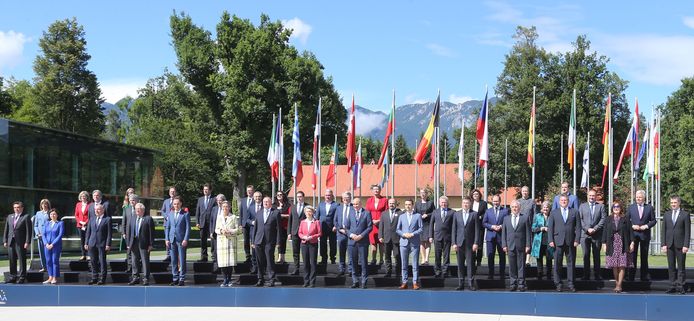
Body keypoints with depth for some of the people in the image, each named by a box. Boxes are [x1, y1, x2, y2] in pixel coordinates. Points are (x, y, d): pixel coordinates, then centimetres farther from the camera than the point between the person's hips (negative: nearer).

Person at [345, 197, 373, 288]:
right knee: (353, 262, 5)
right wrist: (351, 234, -7)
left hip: (363, 242, -3)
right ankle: (355, 281, 13)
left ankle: (364, 282, 5)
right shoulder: (350, 213, 11)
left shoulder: (366, 213, 1)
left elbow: (370, 227, -3)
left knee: (364, 262, 0)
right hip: (352, 241, 3)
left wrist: (361, 235, -12)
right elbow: (347, 227, 11)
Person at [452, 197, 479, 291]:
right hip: (459, 243, 2)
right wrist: (454, 243, 0)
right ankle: (461, 284, 9)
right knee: (460, 264, 4)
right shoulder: (456, 215, 10)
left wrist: (476, 243, -7)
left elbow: (477, 230, 0)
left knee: (470, 264, -1)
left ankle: (471, 284, 4)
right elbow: (454, 230, 8)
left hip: (470, 243, -2)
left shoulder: (474, 215, 3)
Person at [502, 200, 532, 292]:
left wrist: (528, 245, -4)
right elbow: (503, 232, 10)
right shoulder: (506, 218, 13)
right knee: (512, 266, 3)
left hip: (521, 246, -2)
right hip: (510, 246, 2)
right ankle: (513, 284, 9)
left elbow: (528, 232, 2)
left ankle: (521, 285, 4)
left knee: (521, 266, 0)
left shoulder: (525, 217, 5)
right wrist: (504, 245, 2)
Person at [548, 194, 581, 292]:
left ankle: (570, 284, 7)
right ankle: (558, 284, 7)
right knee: (557, 263, 0)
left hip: (570, 242, 0)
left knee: (571, 263, 1)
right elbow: (550, 227, 7)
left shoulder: (574, 212, 11)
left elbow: (578, 227, 7)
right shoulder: (554, 213, 11)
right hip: (558, 242, 0)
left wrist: (576, 240, -4)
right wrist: (551, 240, -4)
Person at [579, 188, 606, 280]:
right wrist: (587, 229, -8)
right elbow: (580, 219, 4)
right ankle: (586, 275, 2)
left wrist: (595, 229, -10)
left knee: (596, 255, 2)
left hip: (597, 234, 0)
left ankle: (597, 275, 5)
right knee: (586, 255, -1)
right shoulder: (582, 206, 12)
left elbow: (603, 219, 0)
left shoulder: (601, 206, 10)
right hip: (585, 234, 0)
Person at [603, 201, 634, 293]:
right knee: (614, 266, 3)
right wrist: (604, 243, 2)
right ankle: (616, 283, 12)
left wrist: (632, 242, -5)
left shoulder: (625, 219, 4)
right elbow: (605, 232, 8)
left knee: (621, 266, -5)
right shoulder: (608, 220, 9)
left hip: (622, 245, -2)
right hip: (612, 245, 2)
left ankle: (619, 285, -4)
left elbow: (630, 231, 2)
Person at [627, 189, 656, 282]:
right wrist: (632, 226, -9)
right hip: (633, 235, 0)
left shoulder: (649, 208, 5)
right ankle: (631, 276, 2)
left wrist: (646, 226, -11)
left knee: (644, 256, 5)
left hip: (645, 235, 0)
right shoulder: (631, 207, 7)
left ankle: (644, 276, 11)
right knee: (632, 256, -1)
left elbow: (653, 221, 6)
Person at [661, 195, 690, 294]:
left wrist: (686, 245, -10)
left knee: (681, 266, 0)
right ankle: (673, 285, 8)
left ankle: (680, 286, 2)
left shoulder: (685, 214, 1)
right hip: (669, 244, 3)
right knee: (671, 267, 4)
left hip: (680, 245, -3)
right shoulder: (666, 215, 12)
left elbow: (687, 231, -2)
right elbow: (664, 230, 10)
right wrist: (663, 244, 1)